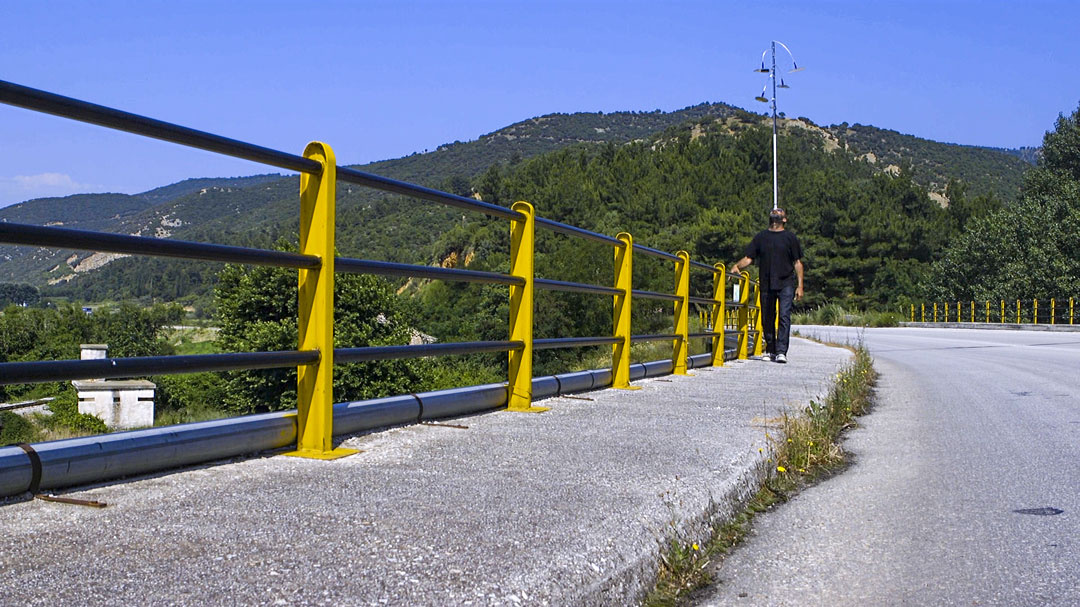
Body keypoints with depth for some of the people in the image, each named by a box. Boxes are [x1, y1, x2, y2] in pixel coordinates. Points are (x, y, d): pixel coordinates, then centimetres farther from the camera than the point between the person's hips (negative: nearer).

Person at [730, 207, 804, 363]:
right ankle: (770, 349, 20)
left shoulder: (789, 238, 6)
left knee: (784, 316, -13)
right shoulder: (761, 237, 13)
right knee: (767, 318, 7)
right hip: (766, 284, 3)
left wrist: (800, 286, -1)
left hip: (786, 283, -3)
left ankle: (781, 352, -14)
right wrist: (737, 266, -12)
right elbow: (749, 258, 10)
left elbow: (797, 263, 6)